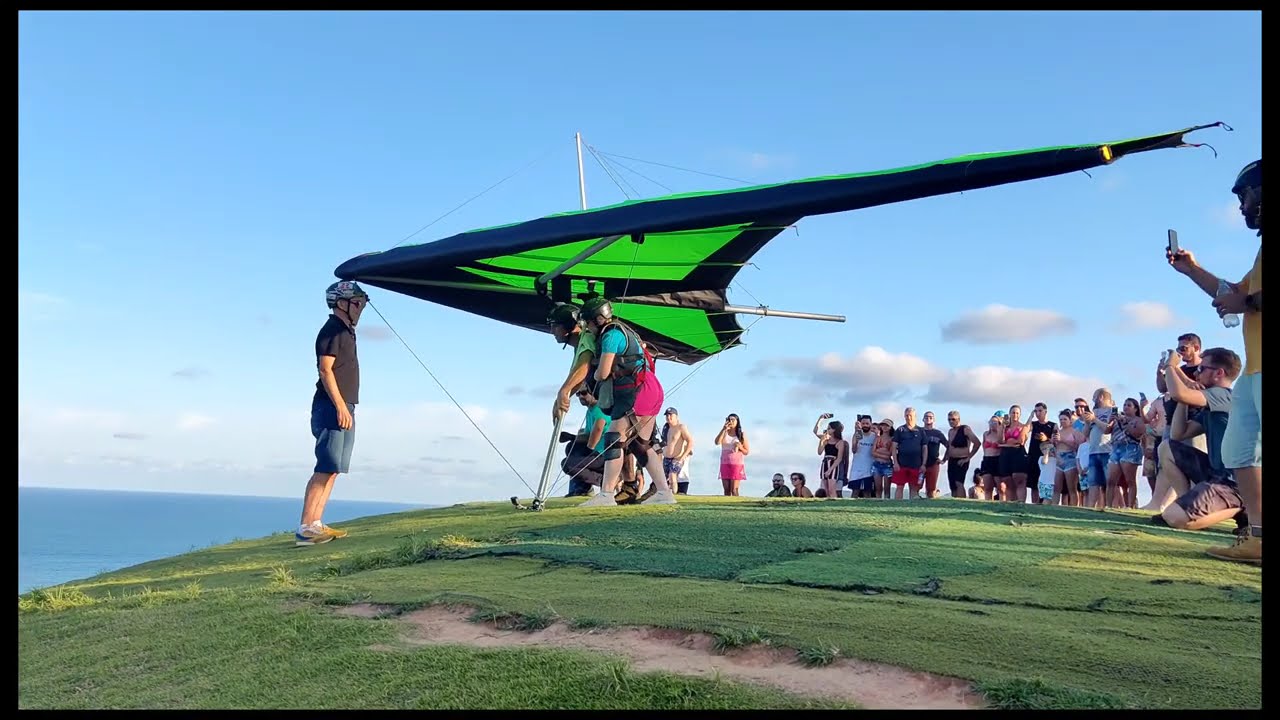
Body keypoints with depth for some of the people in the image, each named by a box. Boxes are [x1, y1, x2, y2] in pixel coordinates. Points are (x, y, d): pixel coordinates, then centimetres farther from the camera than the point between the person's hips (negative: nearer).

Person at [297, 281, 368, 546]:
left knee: (332, 470, 8)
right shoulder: (332, 330, -8)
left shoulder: (346, 331, 21)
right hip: (331, 408, -10)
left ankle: (315, 524, 10)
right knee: (325, 469, -13)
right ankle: (304, 529, -14)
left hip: (344, 409, 10)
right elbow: (325, 369, -17)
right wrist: (340, 406, -22)